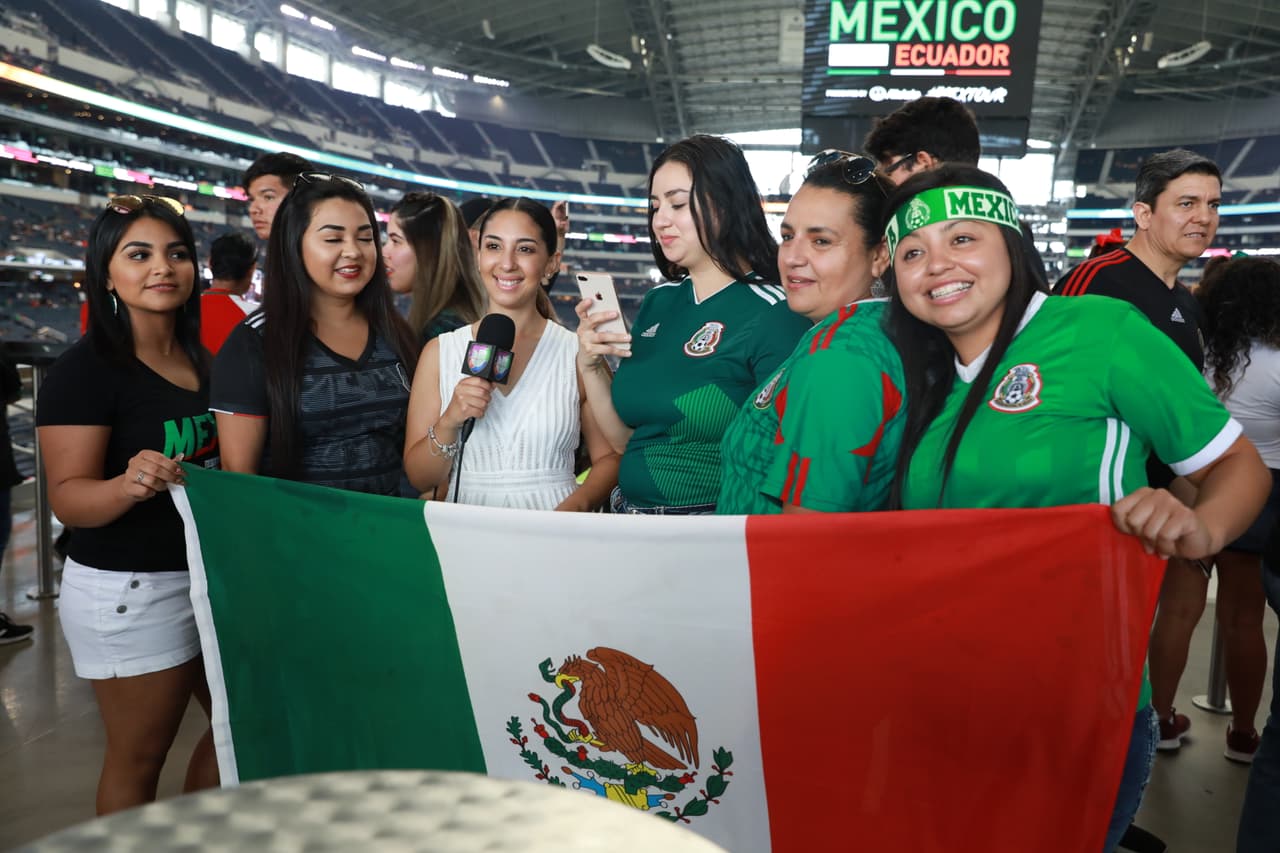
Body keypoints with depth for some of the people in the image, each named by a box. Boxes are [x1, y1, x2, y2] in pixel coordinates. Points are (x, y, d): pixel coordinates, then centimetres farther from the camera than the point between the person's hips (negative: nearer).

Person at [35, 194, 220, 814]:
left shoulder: (202, 361, 8)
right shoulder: (86, 368, -14)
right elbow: (68, 499, -18)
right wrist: (129, 485, -37)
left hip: (213, 573, 8)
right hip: (128, 591, -7)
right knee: (138, 756, 7)